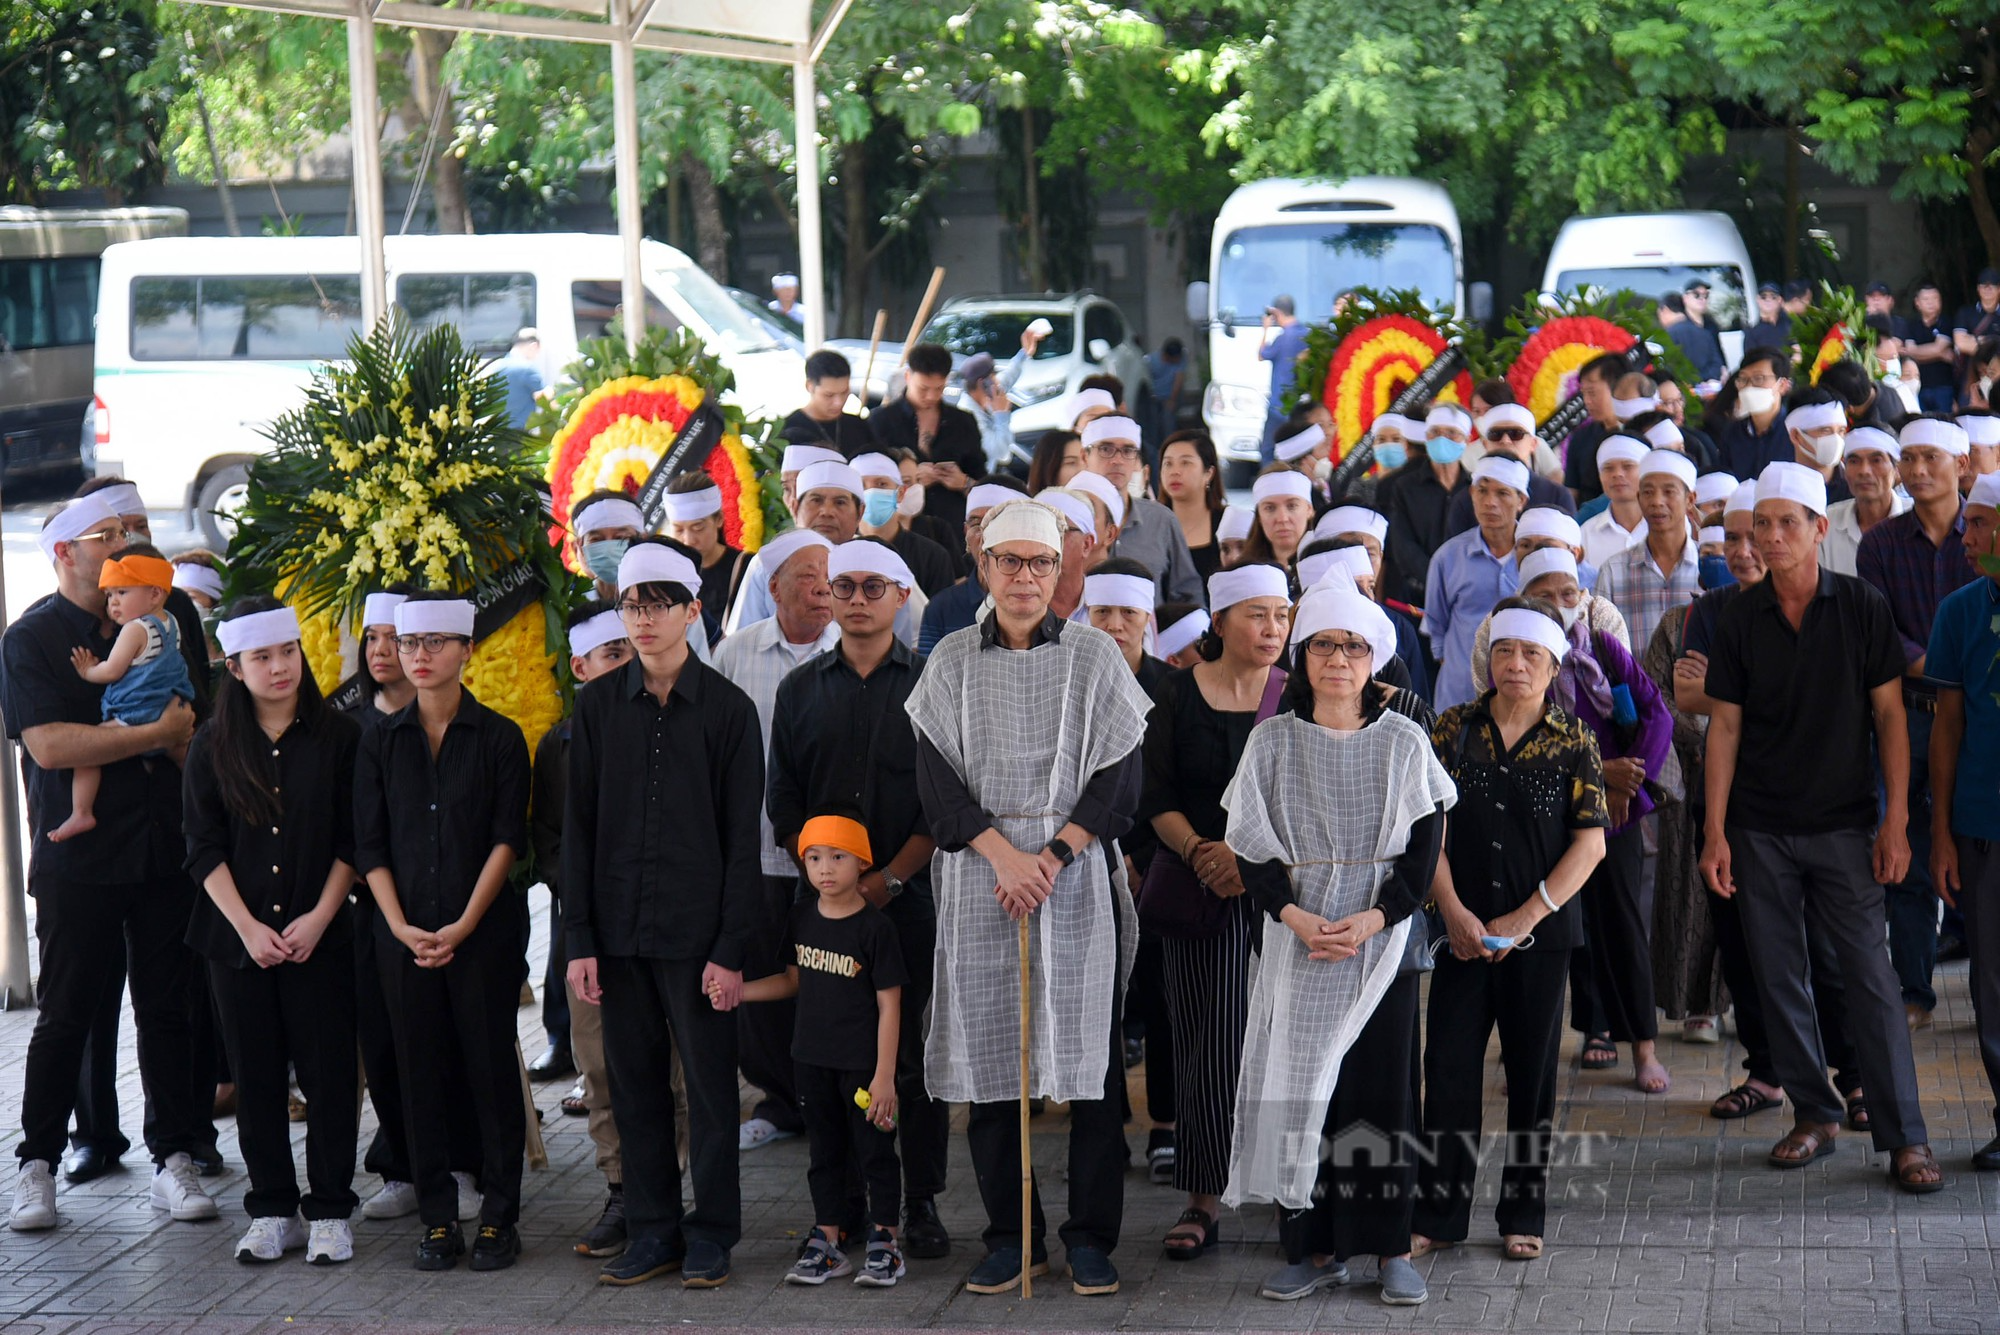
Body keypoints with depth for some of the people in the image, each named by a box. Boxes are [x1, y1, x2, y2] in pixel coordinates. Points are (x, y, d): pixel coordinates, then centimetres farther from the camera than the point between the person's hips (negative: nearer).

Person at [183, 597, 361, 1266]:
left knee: (328, 1072, -2)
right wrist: (248, 927, -9)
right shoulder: (213, 747, 4)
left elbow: (353, 842, 0)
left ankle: (329, 1211, 8)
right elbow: (205, 848, 2)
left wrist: (319, 919, -10)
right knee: (257, 1077, 5)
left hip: (320, 935, -1)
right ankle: (272, 1210, 15)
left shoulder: (338, 737, 1)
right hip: (238, 937, 1)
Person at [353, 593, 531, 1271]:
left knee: (491, 1065, 0)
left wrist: (464, 924, -12)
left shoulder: (499, 738, 1)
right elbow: (370, 846, 5)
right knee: (420, 1070, 4)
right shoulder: (381, 740, 7)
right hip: (405, 931, 2)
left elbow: (507, 839, -4)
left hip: (484, 929, -2)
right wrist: (401, 927, -7)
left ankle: (498, 1216, 8)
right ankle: (437, 1217, 11)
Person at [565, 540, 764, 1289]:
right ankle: (653, 1233, 17)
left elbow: (743, 837, -3)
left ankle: (710, 1235, 13)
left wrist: (731, 949, -9)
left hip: (696, 931, -3)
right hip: (620, 929, 3)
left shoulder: (726, 709, -2)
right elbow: (578, 828, 6)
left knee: (709, 1083, 2)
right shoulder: (599, 705, 5)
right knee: (635, 1085, 7)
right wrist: (579, 940, -1)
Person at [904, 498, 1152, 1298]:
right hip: (980, 879, 1)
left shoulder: (1094, 656, 4)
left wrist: (1053, 856, -12)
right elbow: (937, 782, 1)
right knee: (989, 1057, 2)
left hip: (1077, 875, -1)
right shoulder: (952, 663, 7)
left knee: (1089, 1051, -3)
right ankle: (1010, 1238, 12)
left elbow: (1120, 781, -1)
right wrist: (1003, 854, -12)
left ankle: (1092, 1239, 6)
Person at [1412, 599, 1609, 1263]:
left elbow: (1591, 842, -4)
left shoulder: (1573, 739, 0)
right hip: (1463, 928, 1)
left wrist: (1523, 919, -11)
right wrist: (1454, 911, -10)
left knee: (1532, 1070, 5)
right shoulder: (1454, 728, 4)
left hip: (1541, 931, -1)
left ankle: (1523, 1216, 16)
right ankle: (1437, 1214, 8)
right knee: (1448, 1065, 0)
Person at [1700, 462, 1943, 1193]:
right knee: (1778, 975, 6)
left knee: (1869, 975, -5)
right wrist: (1715, 831, -1)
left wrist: (1896, 820, -6)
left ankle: (1904, 1137, -1)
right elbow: (1725, 724, 4)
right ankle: (1813, 1114, 20)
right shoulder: (1739, 618, 2)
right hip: (1761, 828, 2)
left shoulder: (1862, 607, -3)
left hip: (1843, 824, -2)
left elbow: (1889, 715, -1)